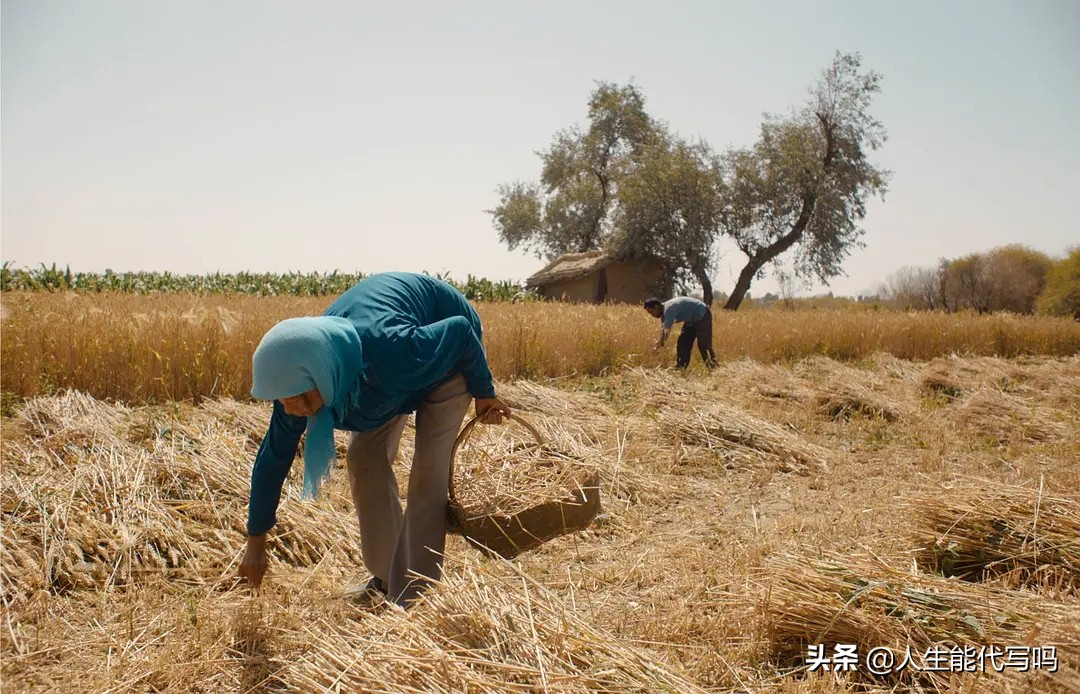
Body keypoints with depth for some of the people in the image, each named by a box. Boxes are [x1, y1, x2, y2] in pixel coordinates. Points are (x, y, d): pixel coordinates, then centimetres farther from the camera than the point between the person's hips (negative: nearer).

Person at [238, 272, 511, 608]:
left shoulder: (392, 355, -45)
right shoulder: (299, 377, -27)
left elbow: (461, 330, -28)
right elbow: (273, 457, -14)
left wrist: (483, 393, -12)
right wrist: (255, 542, -6)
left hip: (449, 347, -5)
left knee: (428, 467, -13)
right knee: (365, 456, -1)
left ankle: (413, 596, -4)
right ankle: (385, 577, 15)